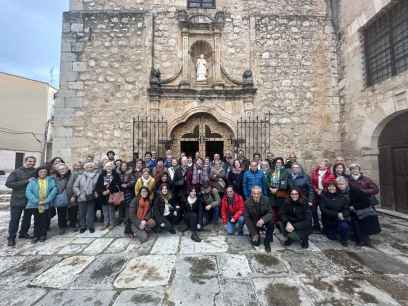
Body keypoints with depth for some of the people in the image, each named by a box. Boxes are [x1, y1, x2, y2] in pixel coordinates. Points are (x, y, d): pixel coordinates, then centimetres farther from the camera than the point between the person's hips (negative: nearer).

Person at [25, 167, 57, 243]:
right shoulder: (33, 181, 3)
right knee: (36, 221, 7)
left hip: (46, 205, 0)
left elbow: (54, 190, -6)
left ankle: (43, 235, 22)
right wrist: (37, 201, -17)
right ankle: (36, 236, 20)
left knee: (44, 221, 9)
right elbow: (28, 192, -6)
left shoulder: (51, 180, 3)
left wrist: (47, 200, -15)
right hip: (35, 205, 0)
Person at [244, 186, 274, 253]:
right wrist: (254, 233, -17)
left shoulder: (266, 200, -18)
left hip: (263, 221, 1)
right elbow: (247, 218, -14)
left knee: (271, 222, -30)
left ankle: (267, 242, -8)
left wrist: (263, 220, -39)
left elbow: (270, 213, -17)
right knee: (256, 243, -11)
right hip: (253, 223, -1)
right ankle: (253, 235, 25)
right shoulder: (247, 202, -19)